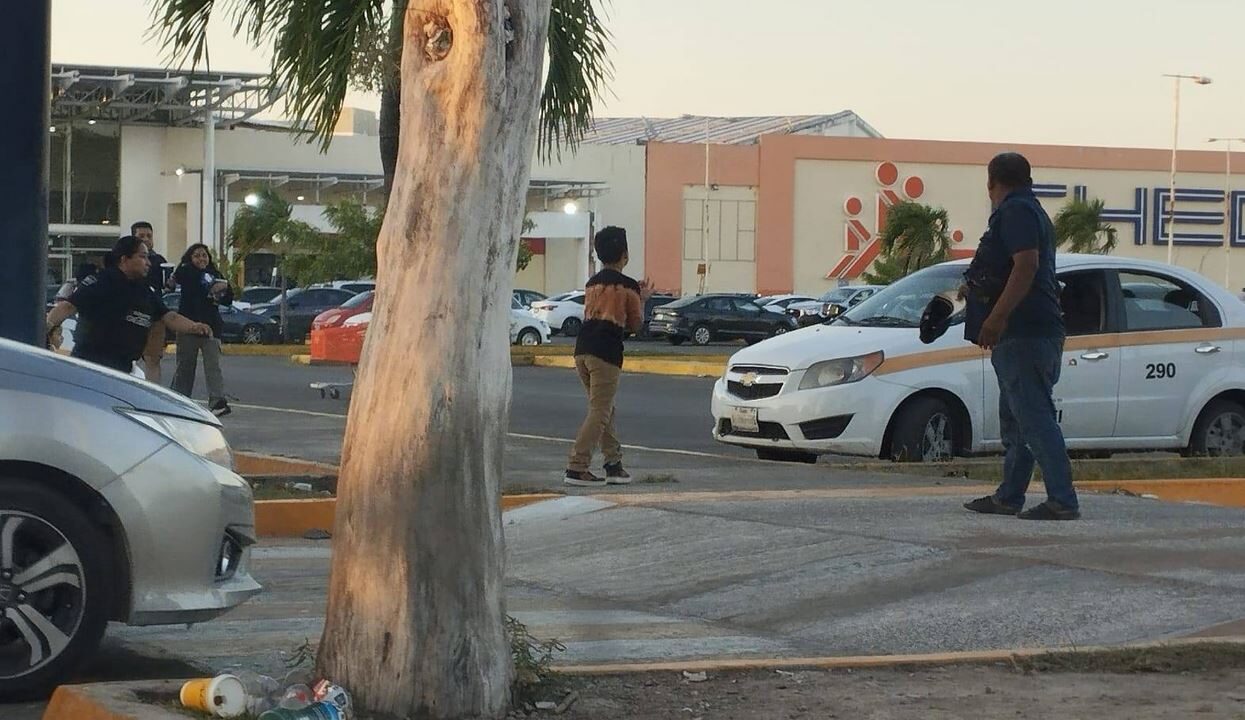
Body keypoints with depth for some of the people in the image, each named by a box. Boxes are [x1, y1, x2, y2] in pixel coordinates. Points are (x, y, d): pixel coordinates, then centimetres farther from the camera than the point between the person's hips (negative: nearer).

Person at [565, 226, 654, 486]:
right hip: (606, 352, -7)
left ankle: (614, 464, 20)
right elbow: (635, 325, 4)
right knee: (600, 412, -5)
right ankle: (576, 468, -13)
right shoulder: (628, 286, -2)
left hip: (583, 349, 7)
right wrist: (643, 299, 21)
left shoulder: (592, 284, 17)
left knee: (605, 409, 17)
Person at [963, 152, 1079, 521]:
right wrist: (975, 286, 47)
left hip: (1023, 334, -11)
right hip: (1024, 334, 11)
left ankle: (1063, 501, -17)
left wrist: (997, 317, -28)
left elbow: (1026, 265, -24)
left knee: (1035, 418, -14)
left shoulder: (1015, 211, -10)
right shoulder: (1029, 211, 23)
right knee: (1014, 420, 16)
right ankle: (1008, 497, 22)